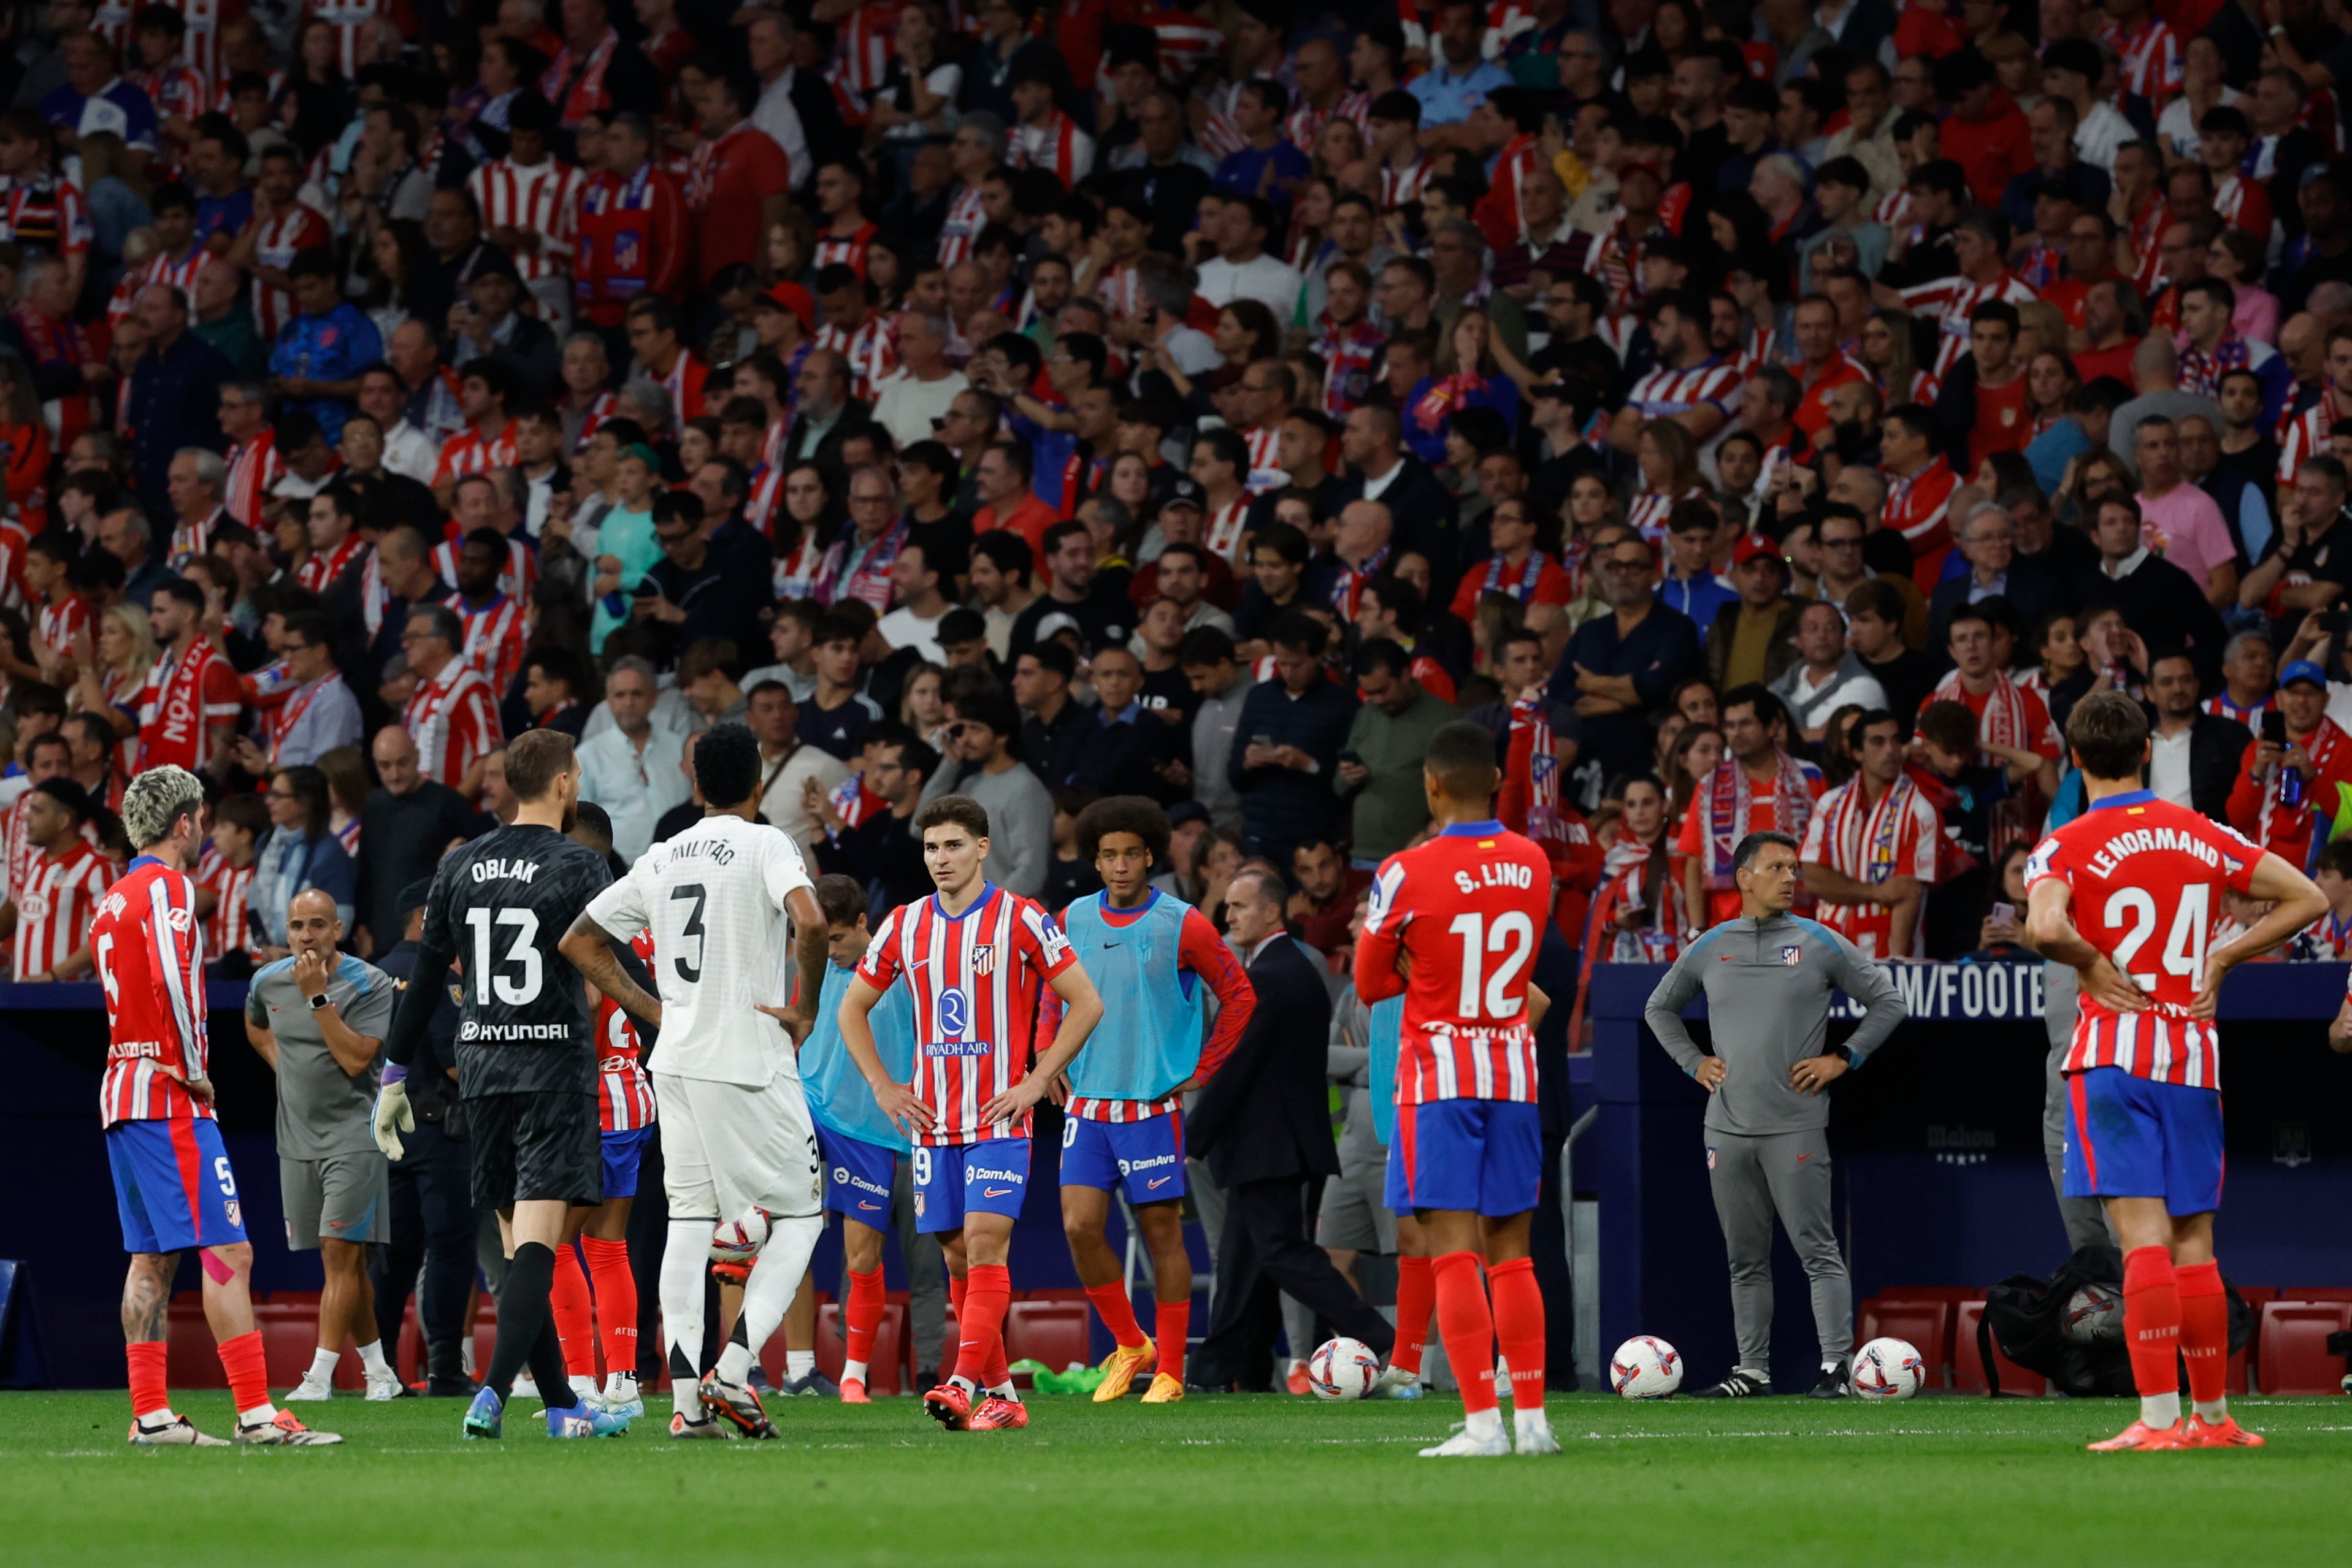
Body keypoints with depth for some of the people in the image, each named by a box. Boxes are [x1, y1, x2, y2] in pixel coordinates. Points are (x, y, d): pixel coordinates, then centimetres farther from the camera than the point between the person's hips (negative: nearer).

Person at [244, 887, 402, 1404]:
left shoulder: (369, 985, -11)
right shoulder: (268, 982, 5)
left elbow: (356, 1059, -20)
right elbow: (256, 1027, 28)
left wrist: (318, 997, -22)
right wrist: (287, 1069, 13)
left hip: (353, 1133, -6)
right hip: (296, 1137, 6)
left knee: (341, 1251, -13)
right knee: (342, 1261, 9)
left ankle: (321, 1375, -16)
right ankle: (378, 1371, 18)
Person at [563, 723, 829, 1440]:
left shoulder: (661, 859, 12)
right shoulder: (765, 845, -6)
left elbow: (579, 941, 18)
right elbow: (810, 922, -24)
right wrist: (806, 1009, -10)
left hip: (677, 1061, 6)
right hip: (750, 1061, -6)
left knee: (689, 1222, 6)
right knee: (800, 1218, 4)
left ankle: (687, 1398, -1)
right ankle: (732, 1373, -10)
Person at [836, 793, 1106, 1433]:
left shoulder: (1020, 920, -5)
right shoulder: (905, 925, 8)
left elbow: (1087, 1003, -2)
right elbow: (853, 1008, 19)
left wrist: (1037, 1082, -8)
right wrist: (883, 1088, 8)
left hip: (999, 1117, -5)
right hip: (933, 1119, 5)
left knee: (986, 1243, -16)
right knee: (958, 1256, 4)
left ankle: (966, 1385, -23)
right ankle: (1000, 1394, 12)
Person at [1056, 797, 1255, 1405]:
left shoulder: (1182, 925, -6)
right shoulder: (1073, 921, 6)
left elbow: (1239, 995, 1)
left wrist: (1201, 1072, -2)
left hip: (1153, 1105, -3)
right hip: (1087, 1103, 4)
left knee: (1162, 1234, 1)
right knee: (1080, 1226, -7)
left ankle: (1169, 1371, 8)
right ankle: (1129, 1344, 13)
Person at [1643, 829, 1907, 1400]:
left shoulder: (1820, 945, 2)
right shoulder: (1709, 949, 10)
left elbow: (1887, 1002, 7)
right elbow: (1660, 1008, 25)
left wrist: (1842, 1059, 0)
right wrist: (1693, 1062, 13)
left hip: (1795, 1128, -4)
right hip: (1728, 1127, 4)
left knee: (1817, 1250, -8)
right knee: (1746, 1258, 8)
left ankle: (1835, 1365, -8)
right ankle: (1752, 1368, 14)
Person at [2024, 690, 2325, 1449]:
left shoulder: (2066, 847, -5)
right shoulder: (2204, 836, 8)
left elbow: (2046, 926, -25)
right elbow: (2307, 899, 11)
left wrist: (2092, 964, -7)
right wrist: (2221, 959, 12)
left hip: (2114, 1052, -4)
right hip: (2196, 1055, 4)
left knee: (2143, 1238, -11)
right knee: (2194, 1245, 11)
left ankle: (2158, 1419, -18)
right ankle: (2211, 1416, 16)